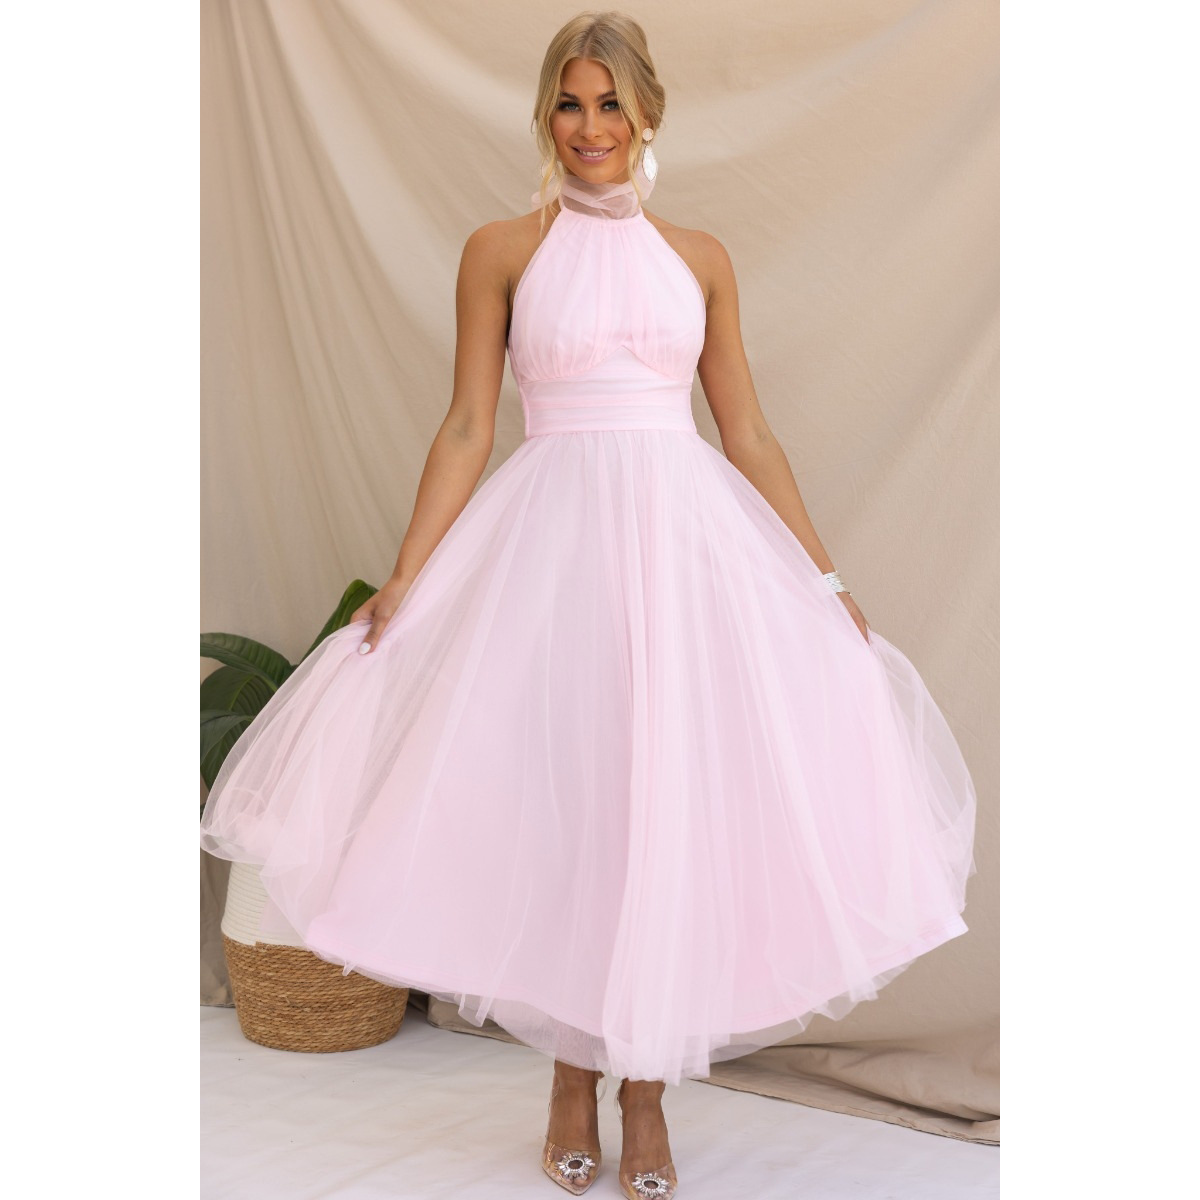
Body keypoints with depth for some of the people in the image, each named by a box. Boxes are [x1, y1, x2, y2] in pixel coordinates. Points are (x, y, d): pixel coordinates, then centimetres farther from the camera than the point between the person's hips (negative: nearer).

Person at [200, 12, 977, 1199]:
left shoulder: (700, 257, 10)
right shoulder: (500, 250, 4)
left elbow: (748, 433, 10)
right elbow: (466, 429, 1)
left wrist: (826, 579, 8)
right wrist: (404, 578, -8)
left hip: (690, 537, 2)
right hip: (550, 535, -1)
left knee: (673, 806, 3)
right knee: (557, 805, 3)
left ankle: (645, 1095, 18)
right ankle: (571, 1081, 23)